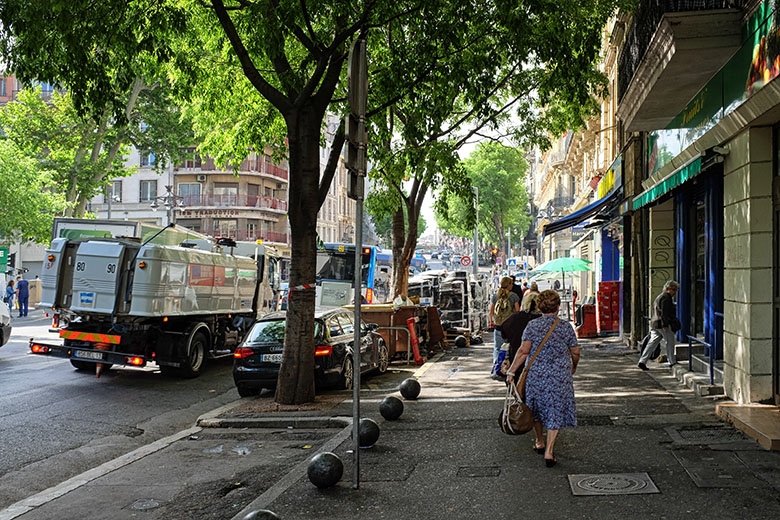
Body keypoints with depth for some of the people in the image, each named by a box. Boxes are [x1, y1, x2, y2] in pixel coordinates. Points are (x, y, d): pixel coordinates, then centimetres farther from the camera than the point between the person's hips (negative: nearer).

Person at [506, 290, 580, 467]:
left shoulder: (532, 325, -6)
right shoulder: (566, 327, -2)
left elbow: (524, 351, -12)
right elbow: (575, 352, 6)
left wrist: (511, 371, -7)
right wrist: (574, 366, 25)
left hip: (536, 374, 1)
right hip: (560, 376, -1)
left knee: (536, 406, 21)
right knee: (556, 411, 5)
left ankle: (539, 442, 36)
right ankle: (549, 451, -2)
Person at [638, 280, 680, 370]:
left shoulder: (659, 297, 23)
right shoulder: (666, 297, -10)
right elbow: (664, 312, -19)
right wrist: (665, 325, -21)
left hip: (654, 324, 10)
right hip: (662, 324, -10)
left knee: (652, 343, 6)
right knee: (670, 342, 4)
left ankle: (642, 361, 0)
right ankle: (672, 362, 11)